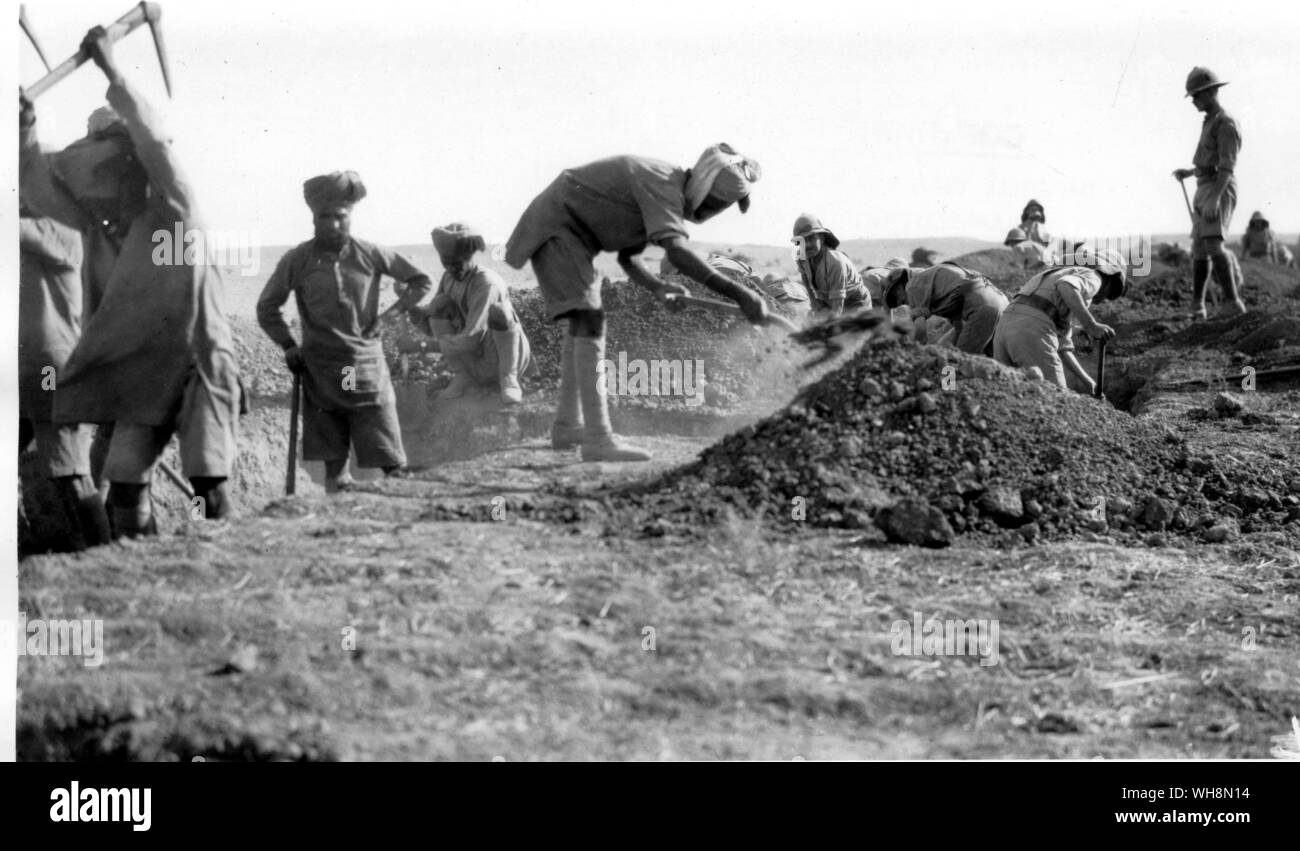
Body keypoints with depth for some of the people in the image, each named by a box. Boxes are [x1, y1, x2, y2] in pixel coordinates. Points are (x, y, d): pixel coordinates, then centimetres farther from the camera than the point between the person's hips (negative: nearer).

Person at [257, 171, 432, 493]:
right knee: (333, 462, 4)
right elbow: (267, 308, 14)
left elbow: (421, 281, 12)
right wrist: (288, 345, 6)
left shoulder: (371, 255, 0)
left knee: (391, 462, -4)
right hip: (321, 371, 1)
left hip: (367, 367, -1)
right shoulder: (297, 260, 0)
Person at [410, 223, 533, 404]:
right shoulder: (448, 279, -2)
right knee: (440, 303, -13)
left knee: (497, 309, -32)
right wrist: (416, 313, -19)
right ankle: (462, 377, -6)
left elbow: (471, 338, -29)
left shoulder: (487, 283, -25)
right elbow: (432, 325, 3)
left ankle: (509, 380, -20)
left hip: (507, 357, -6)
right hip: (474, 361, 6)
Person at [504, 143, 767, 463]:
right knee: (589, 321, -19)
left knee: (583, 323, 19)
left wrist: (657, 287, -8)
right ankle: (598, 439, -26)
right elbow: (677, 252, -41)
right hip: (554, 228, -11)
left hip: (571, 233, 11)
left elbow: (627, 256, 11)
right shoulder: (662, 184, -24)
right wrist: (736, 292, -47)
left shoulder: (669, 193, 8)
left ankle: (567, 426, 30)